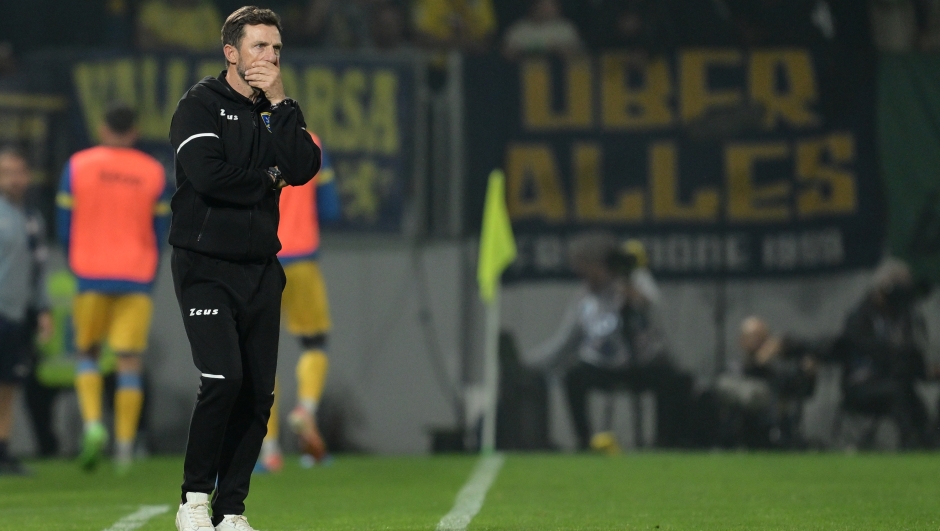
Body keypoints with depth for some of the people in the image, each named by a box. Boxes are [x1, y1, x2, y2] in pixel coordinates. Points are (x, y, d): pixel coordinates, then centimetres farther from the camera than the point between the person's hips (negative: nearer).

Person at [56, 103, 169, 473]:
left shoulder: (77, 166, 0)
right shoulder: (153, 172, 2)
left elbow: (65, 225, 2)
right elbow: (159, 231, 7)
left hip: (91, 276, 0)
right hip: (137, 277, 0)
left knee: (87, 352, 13)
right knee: (130, 361, 2)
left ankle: (93, 424, -10)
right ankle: (125, 446, -2)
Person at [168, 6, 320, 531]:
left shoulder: (278, 111, 12)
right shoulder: (201, 105, -4)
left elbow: (304, 168, -6)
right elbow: (208, 176, -20)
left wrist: (280, 103, -10)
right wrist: (267, 179, -6)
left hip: (261, 269, 6)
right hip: (206, 266, -6)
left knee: (258, 394, 2)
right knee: (224, 378, -20)